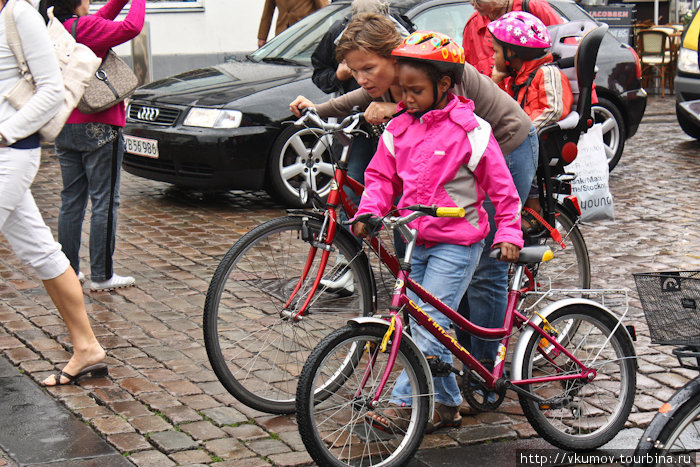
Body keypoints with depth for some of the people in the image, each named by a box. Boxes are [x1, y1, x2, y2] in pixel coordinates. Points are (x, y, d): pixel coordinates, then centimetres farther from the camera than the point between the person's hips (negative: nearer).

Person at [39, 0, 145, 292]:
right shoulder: (84, 27, -16)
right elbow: (131, 27, -24)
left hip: (65, 130, 8)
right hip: (98, 127, -8)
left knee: (71, 200, 14)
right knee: (104, 202, -1)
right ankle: (101, 276, 2)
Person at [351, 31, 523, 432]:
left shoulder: (470, 130, -10)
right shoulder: (399, 129, 6)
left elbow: (501, 187, -5)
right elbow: (382, 177, 12)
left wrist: (509, 234, -8)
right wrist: (368, 212, -5)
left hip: (456, 244, -6)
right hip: (415, 241, 6)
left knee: (429, 327, -12)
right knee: (425, 326, 10)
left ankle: (403, 405, -10)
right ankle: (447, 405, 22)